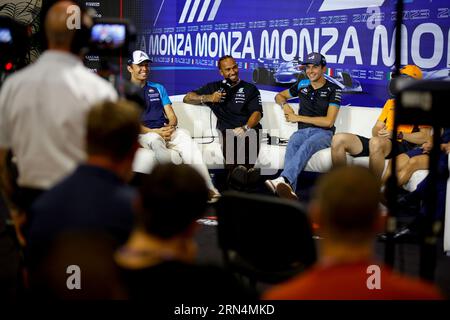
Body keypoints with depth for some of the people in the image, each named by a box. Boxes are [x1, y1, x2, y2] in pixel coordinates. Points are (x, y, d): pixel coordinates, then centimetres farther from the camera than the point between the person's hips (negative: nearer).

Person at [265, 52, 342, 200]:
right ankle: (289, 191, -55)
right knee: (292, 143, -35)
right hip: (302, 131, 3)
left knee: (307, 145, -39)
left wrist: (298, 118, -5)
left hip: (323, 133, -3)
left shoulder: (333, 89, 1)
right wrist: (284, 105, 6)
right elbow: (279, 96, 32)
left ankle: (284, 180, -62)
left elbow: (328, 121, -7)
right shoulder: (302, 85, 15)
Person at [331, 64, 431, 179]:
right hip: (382, 141, 6)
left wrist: (397, 134, -14)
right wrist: (379, 133, 1)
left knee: (376, 142, -42)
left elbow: (424, 137, -3)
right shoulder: (391, 102, 30)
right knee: (339, 139, -15)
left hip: (403, 145, -6)